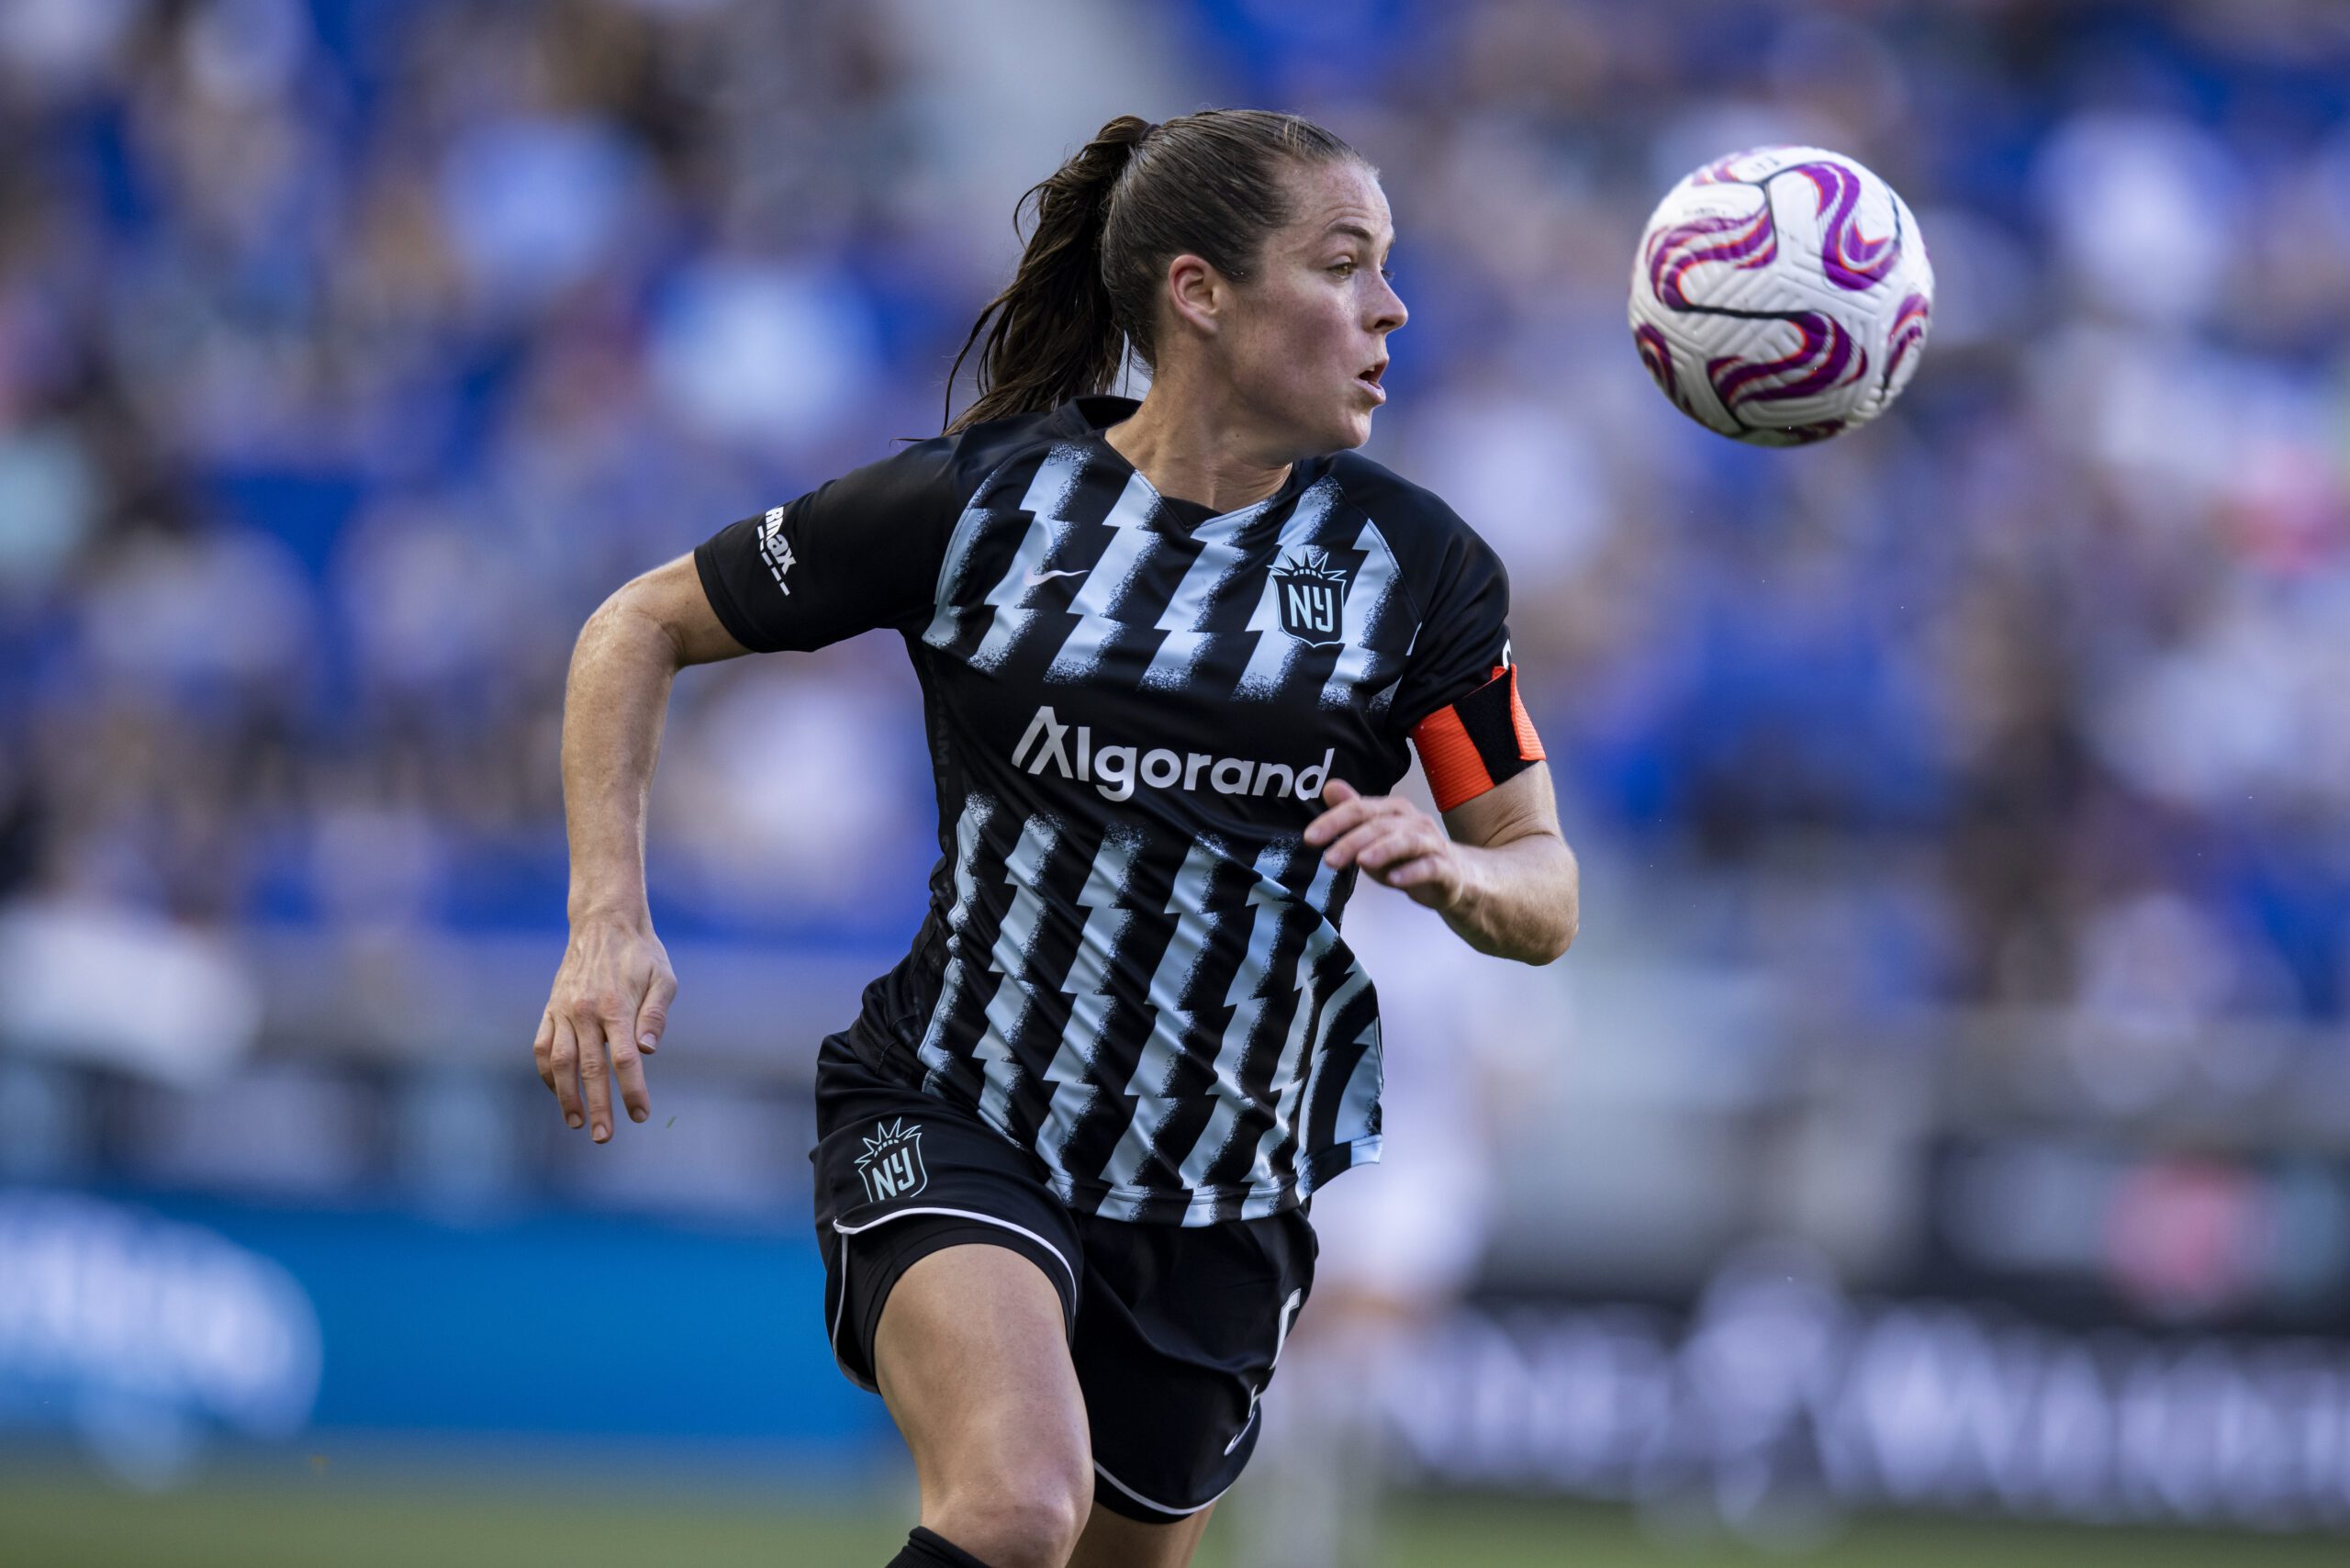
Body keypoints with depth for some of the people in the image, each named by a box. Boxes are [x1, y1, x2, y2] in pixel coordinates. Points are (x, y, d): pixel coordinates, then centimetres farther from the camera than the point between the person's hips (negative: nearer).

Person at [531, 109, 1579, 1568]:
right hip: (953, 1117, -4)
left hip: (1223, 1195, 4)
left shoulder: (1417, 562, -2)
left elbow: (1546, 898, 2)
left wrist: (1449, 866, -23)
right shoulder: (975, 500, -9)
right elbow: (641, 628, 1)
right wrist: (611, 918, -12)